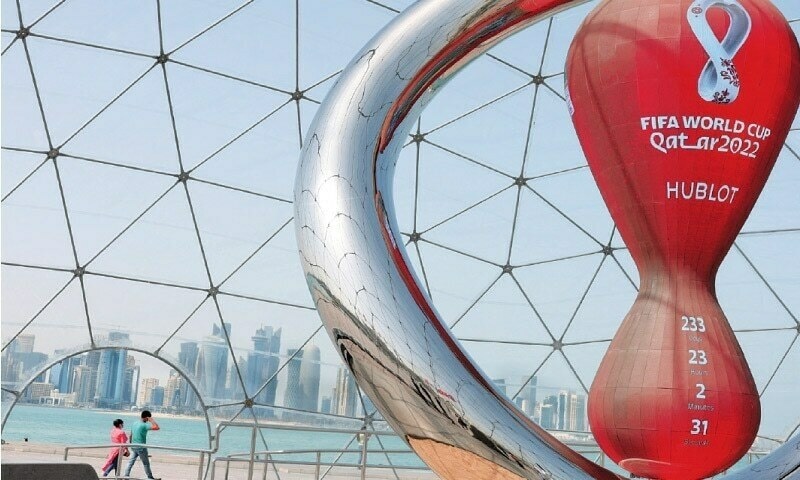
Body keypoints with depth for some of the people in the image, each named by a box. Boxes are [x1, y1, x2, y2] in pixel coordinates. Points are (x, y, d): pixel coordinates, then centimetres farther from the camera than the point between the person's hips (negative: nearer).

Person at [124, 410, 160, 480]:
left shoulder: (135, 423, 5)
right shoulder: (144, 425, -19)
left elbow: (131, 435, 13)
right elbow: (157, 427, -25)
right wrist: (152, 420, -14)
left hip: (134, 447, 7)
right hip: (141, 448, -7)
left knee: (131, 461, 12)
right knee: (146, 463, 6)